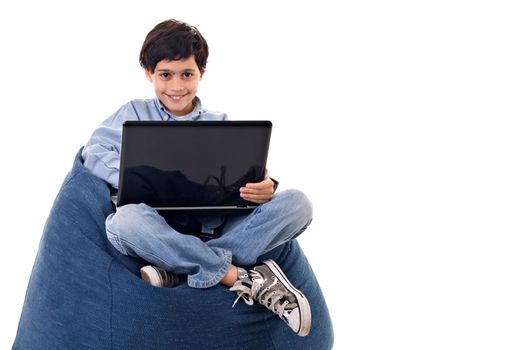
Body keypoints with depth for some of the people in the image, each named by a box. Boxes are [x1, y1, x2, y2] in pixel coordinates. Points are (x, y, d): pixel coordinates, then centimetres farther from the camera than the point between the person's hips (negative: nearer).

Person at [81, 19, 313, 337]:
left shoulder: (221, 124, 21)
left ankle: (175, 270, -30)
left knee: (297, 203, -21)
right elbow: (95, 152, 1)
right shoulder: (134, 113, 18)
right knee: (126, 221, -38)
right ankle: (242, 277, -32)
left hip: (215, 232, 2)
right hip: (158, 230, -2)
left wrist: (264, 188, -18)